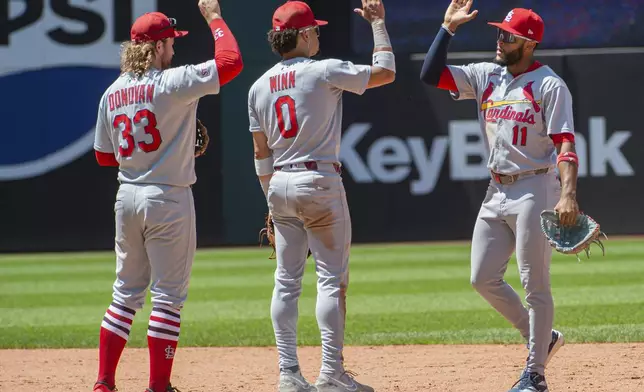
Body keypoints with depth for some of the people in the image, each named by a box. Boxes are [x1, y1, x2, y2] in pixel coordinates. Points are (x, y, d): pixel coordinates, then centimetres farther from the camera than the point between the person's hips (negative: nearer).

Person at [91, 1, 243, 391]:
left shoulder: (113, 93, 6)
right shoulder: (172, 83, -13)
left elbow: (104, 155, 12)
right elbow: (231, 61, -17)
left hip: (127, 198, 6)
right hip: (167, 199, -6)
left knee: (126, 293, 15)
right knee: (168, 296, 0)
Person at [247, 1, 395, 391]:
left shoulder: (260, 87, 8)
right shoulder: (325, 71, -10)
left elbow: (261, 152, 12)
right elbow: (385, 71, -5)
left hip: (279, 184, 6)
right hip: (319, 182, -6)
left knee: (287, 281, 7)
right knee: (332, 278, -3)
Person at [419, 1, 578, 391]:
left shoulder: (549, 85, -9)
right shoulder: (485, 76, 10)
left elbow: (565, 144, -16)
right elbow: (431, 74, 5)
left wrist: (569, 194, -28)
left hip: (535, 190, -7)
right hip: (497, 192, 7)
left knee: (535, 285, -4)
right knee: (483, 278, 7)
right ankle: (542, 339, 23)